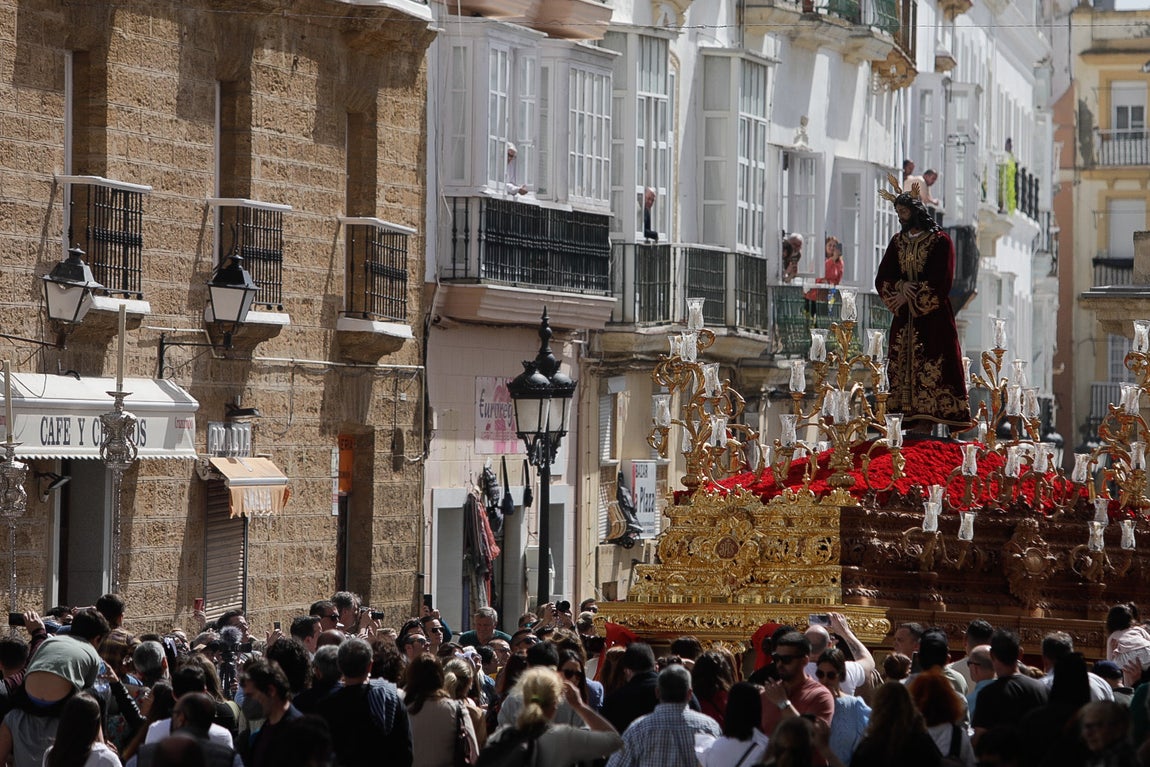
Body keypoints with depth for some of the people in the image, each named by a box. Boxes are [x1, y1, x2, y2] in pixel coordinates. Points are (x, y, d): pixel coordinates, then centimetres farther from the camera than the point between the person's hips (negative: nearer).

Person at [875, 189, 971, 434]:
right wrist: (901, 287, -10)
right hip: (904, 322, 5)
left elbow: (942, 283, -9)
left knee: (929, 373, -9)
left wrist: (911, 295, -11)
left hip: (933, 320, -5)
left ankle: (923, 426, -11)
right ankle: (909, 421, -2)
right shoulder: (897, 242, 14)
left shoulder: (940, 241, -2)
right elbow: (882, 279, 10)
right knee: (903, 368, -2)